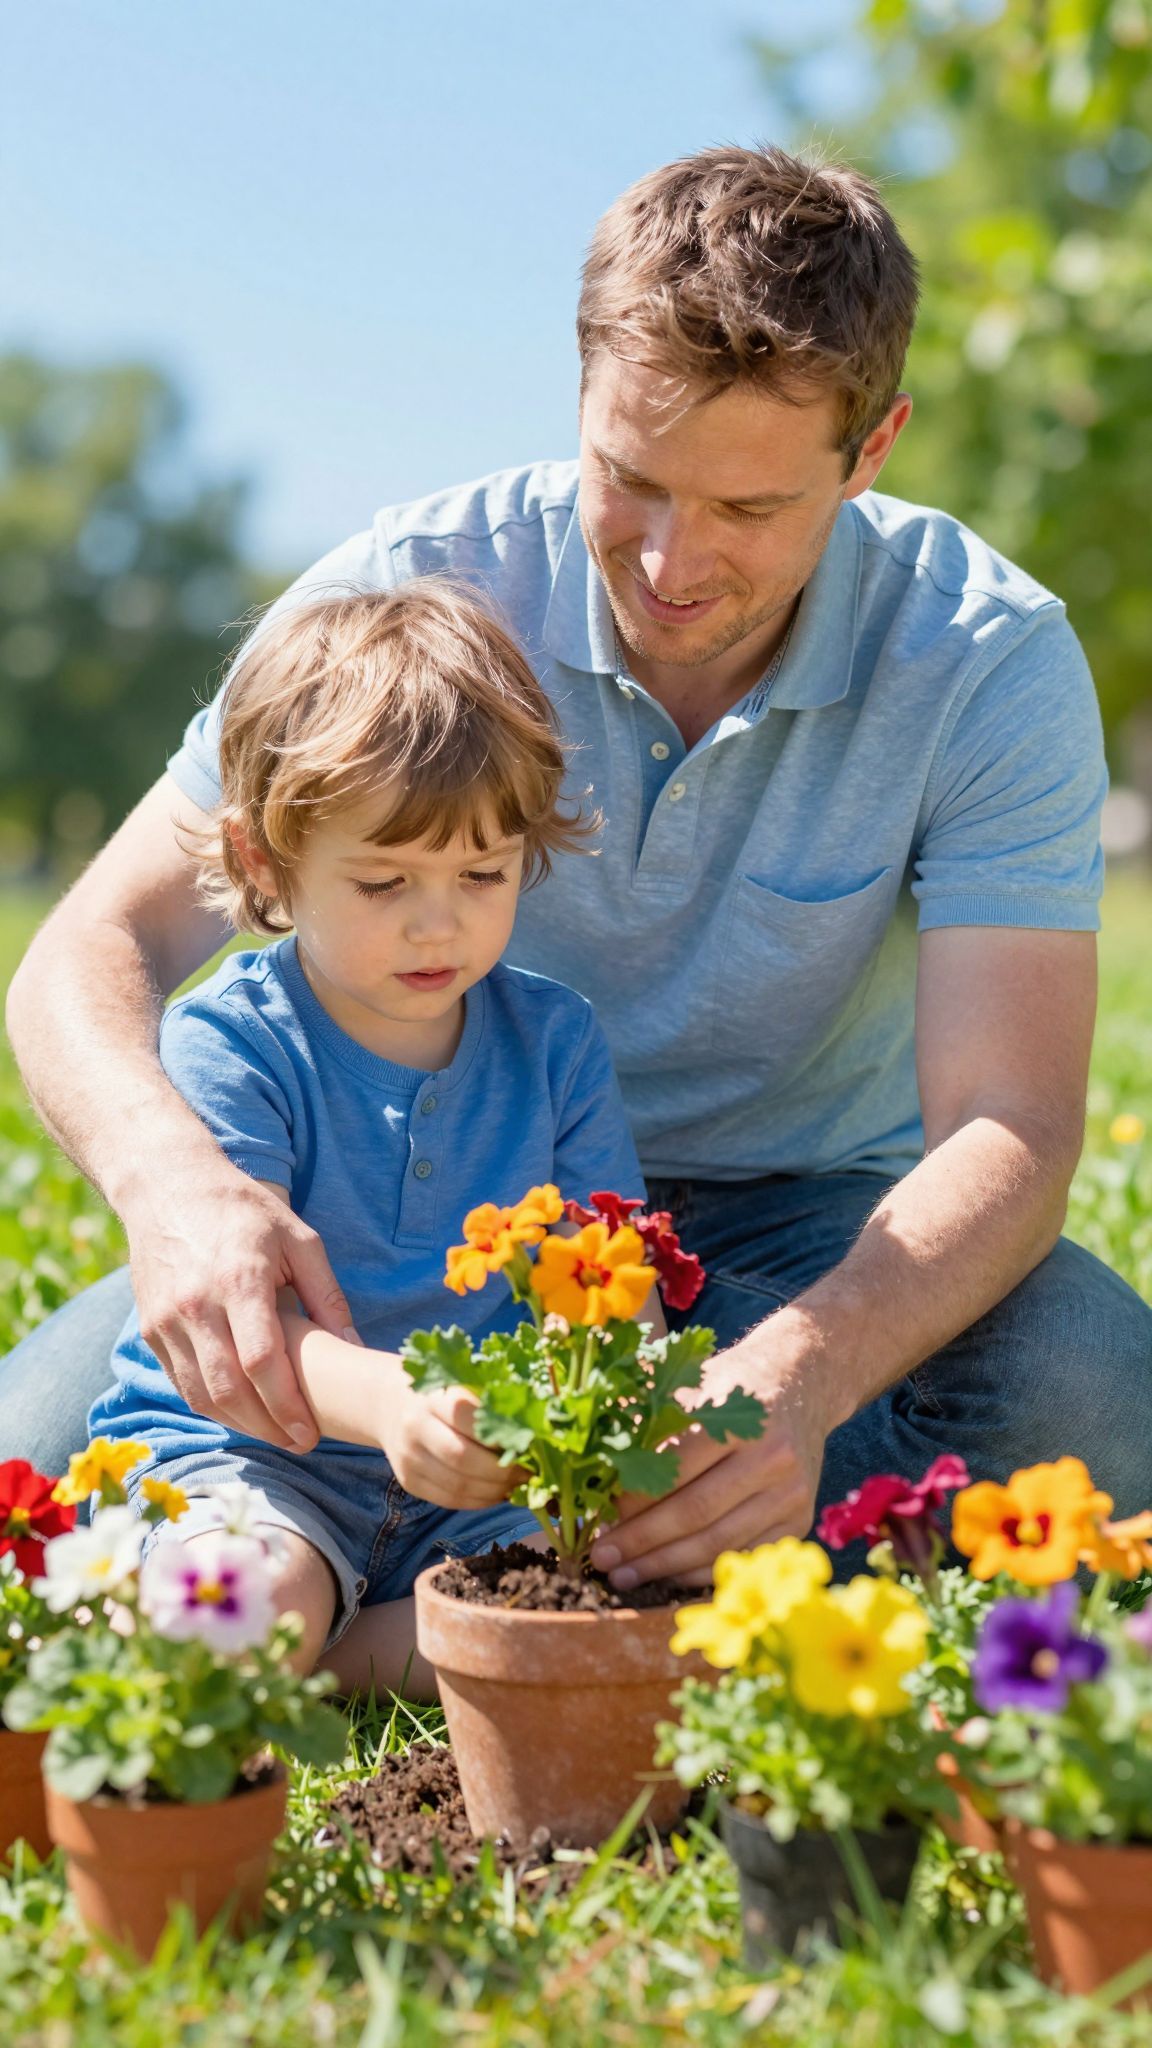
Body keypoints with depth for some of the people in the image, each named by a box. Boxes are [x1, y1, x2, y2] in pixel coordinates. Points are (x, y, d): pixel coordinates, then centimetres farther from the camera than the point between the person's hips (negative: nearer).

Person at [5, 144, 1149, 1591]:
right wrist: (169, 1175, -42)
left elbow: (1007, 1125, -25)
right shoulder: (414, 591, -16)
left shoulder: (991, 663, -18)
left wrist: (803, 1366, -46)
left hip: (807, 1225, 0)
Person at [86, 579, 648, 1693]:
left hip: (476, 1484, 5)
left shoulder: (554, 1040, 5)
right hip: (237, 1451, -4)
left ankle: (339, 1659, -11)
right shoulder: (225, 1047, -10)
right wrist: (385, 1398, -42)